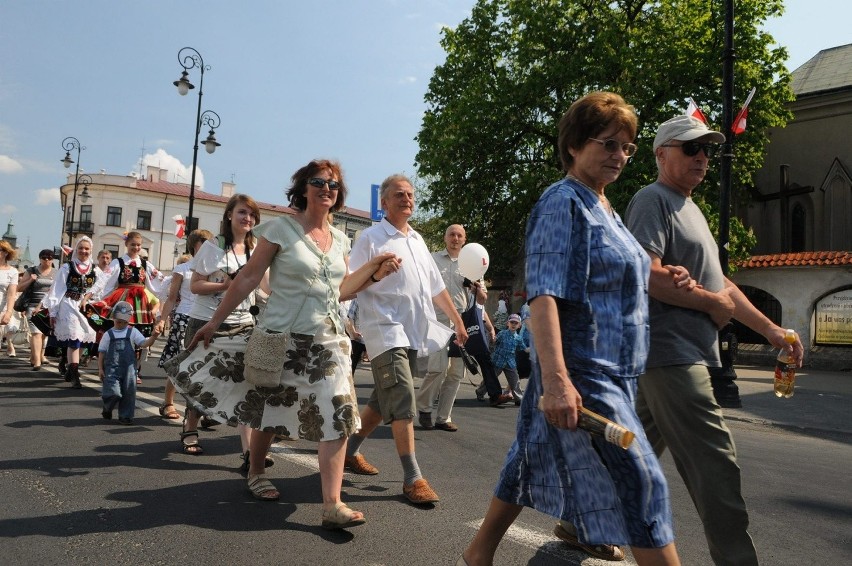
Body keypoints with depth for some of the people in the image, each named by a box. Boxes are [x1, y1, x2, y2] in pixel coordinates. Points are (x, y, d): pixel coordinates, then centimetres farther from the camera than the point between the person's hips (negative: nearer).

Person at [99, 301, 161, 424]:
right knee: (113, 393, -10)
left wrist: (153, 336, -21)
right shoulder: (108, 334, 8)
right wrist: (100, 368, 4)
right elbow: (101, 352, 10)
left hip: (129, 367, 1)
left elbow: (144, 343, -2)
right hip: (112, 368, -1)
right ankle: (107, 409, 21)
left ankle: (125, 416, 15)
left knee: (129, 392, 1)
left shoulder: (133, 332, 8)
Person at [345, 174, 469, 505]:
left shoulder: (417, 240, 18)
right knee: (403, 402, -12)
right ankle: (412, 478, -6)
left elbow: (436, 286, 23)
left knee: (384, 401, 14)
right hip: (386, 331, -7)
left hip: (414, 334, 8)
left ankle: (351, 450, 30)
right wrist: (377, 272, -24)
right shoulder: (371, 238, -3)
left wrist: (458, 321, 24)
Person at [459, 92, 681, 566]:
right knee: (640, 485, -4)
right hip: (584, 375, -9)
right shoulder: (563, 203, -13)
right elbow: (544, 296, -23)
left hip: (611, 372, 9)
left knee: (532, 465, 17)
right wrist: (556, 379, -31)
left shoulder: (604, 207, 16)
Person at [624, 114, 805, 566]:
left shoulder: (688, 207, 23)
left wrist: (771, 330, 16)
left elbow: (718, 282, 23)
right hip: (671, 353, -10)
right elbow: (649, 275, -22)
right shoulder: (652, 200, -7)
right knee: (715, 466, -10)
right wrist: (712, 302, -9)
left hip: (686, 355, 10)